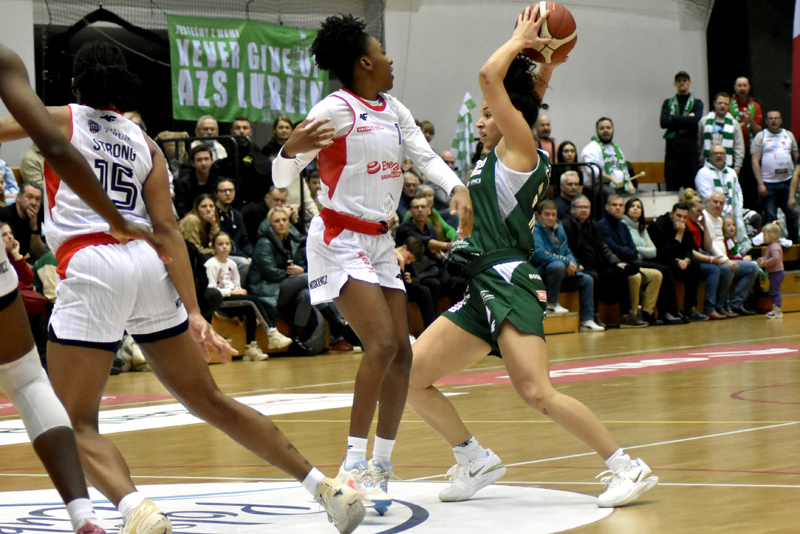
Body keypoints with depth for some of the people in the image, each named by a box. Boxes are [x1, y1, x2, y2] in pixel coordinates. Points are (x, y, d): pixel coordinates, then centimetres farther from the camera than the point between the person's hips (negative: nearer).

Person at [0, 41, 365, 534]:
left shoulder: (60, 120, 10)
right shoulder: (143, 142, 17)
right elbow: (167, 228, 6)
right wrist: (193, 312, 1)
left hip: (90, 268, -5)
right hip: (149, 267, 5)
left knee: (76, 423, -2)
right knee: (210, 401, 16)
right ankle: (324, 487, 15)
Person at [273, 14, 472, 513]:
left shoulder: (394, 111, 9)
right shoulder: (336, 110, -13)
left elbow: (426, 156, 3)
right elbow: (283, 178, -15)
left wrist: (458, 188, -17)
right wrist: (291, 149, -38)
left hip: (380, 241, 8)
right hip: (340, 241, -8)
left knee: (402, 351, 3)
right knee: (382, 343, -21)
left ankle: (381, 464, 12)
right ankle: (354, 462, -15)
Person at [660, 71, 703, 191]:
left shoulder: (697, 103, 10)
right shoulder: (668, 103, 15)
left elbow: (694, 121, -9)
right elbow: (663, 122, -3)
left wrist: (673, 118, -3)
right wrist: (686, 120, -5)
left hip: (691, 150, -1)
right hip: (672, 150, 1)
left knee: (691, 188, -2)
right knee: (671, 187, -2)